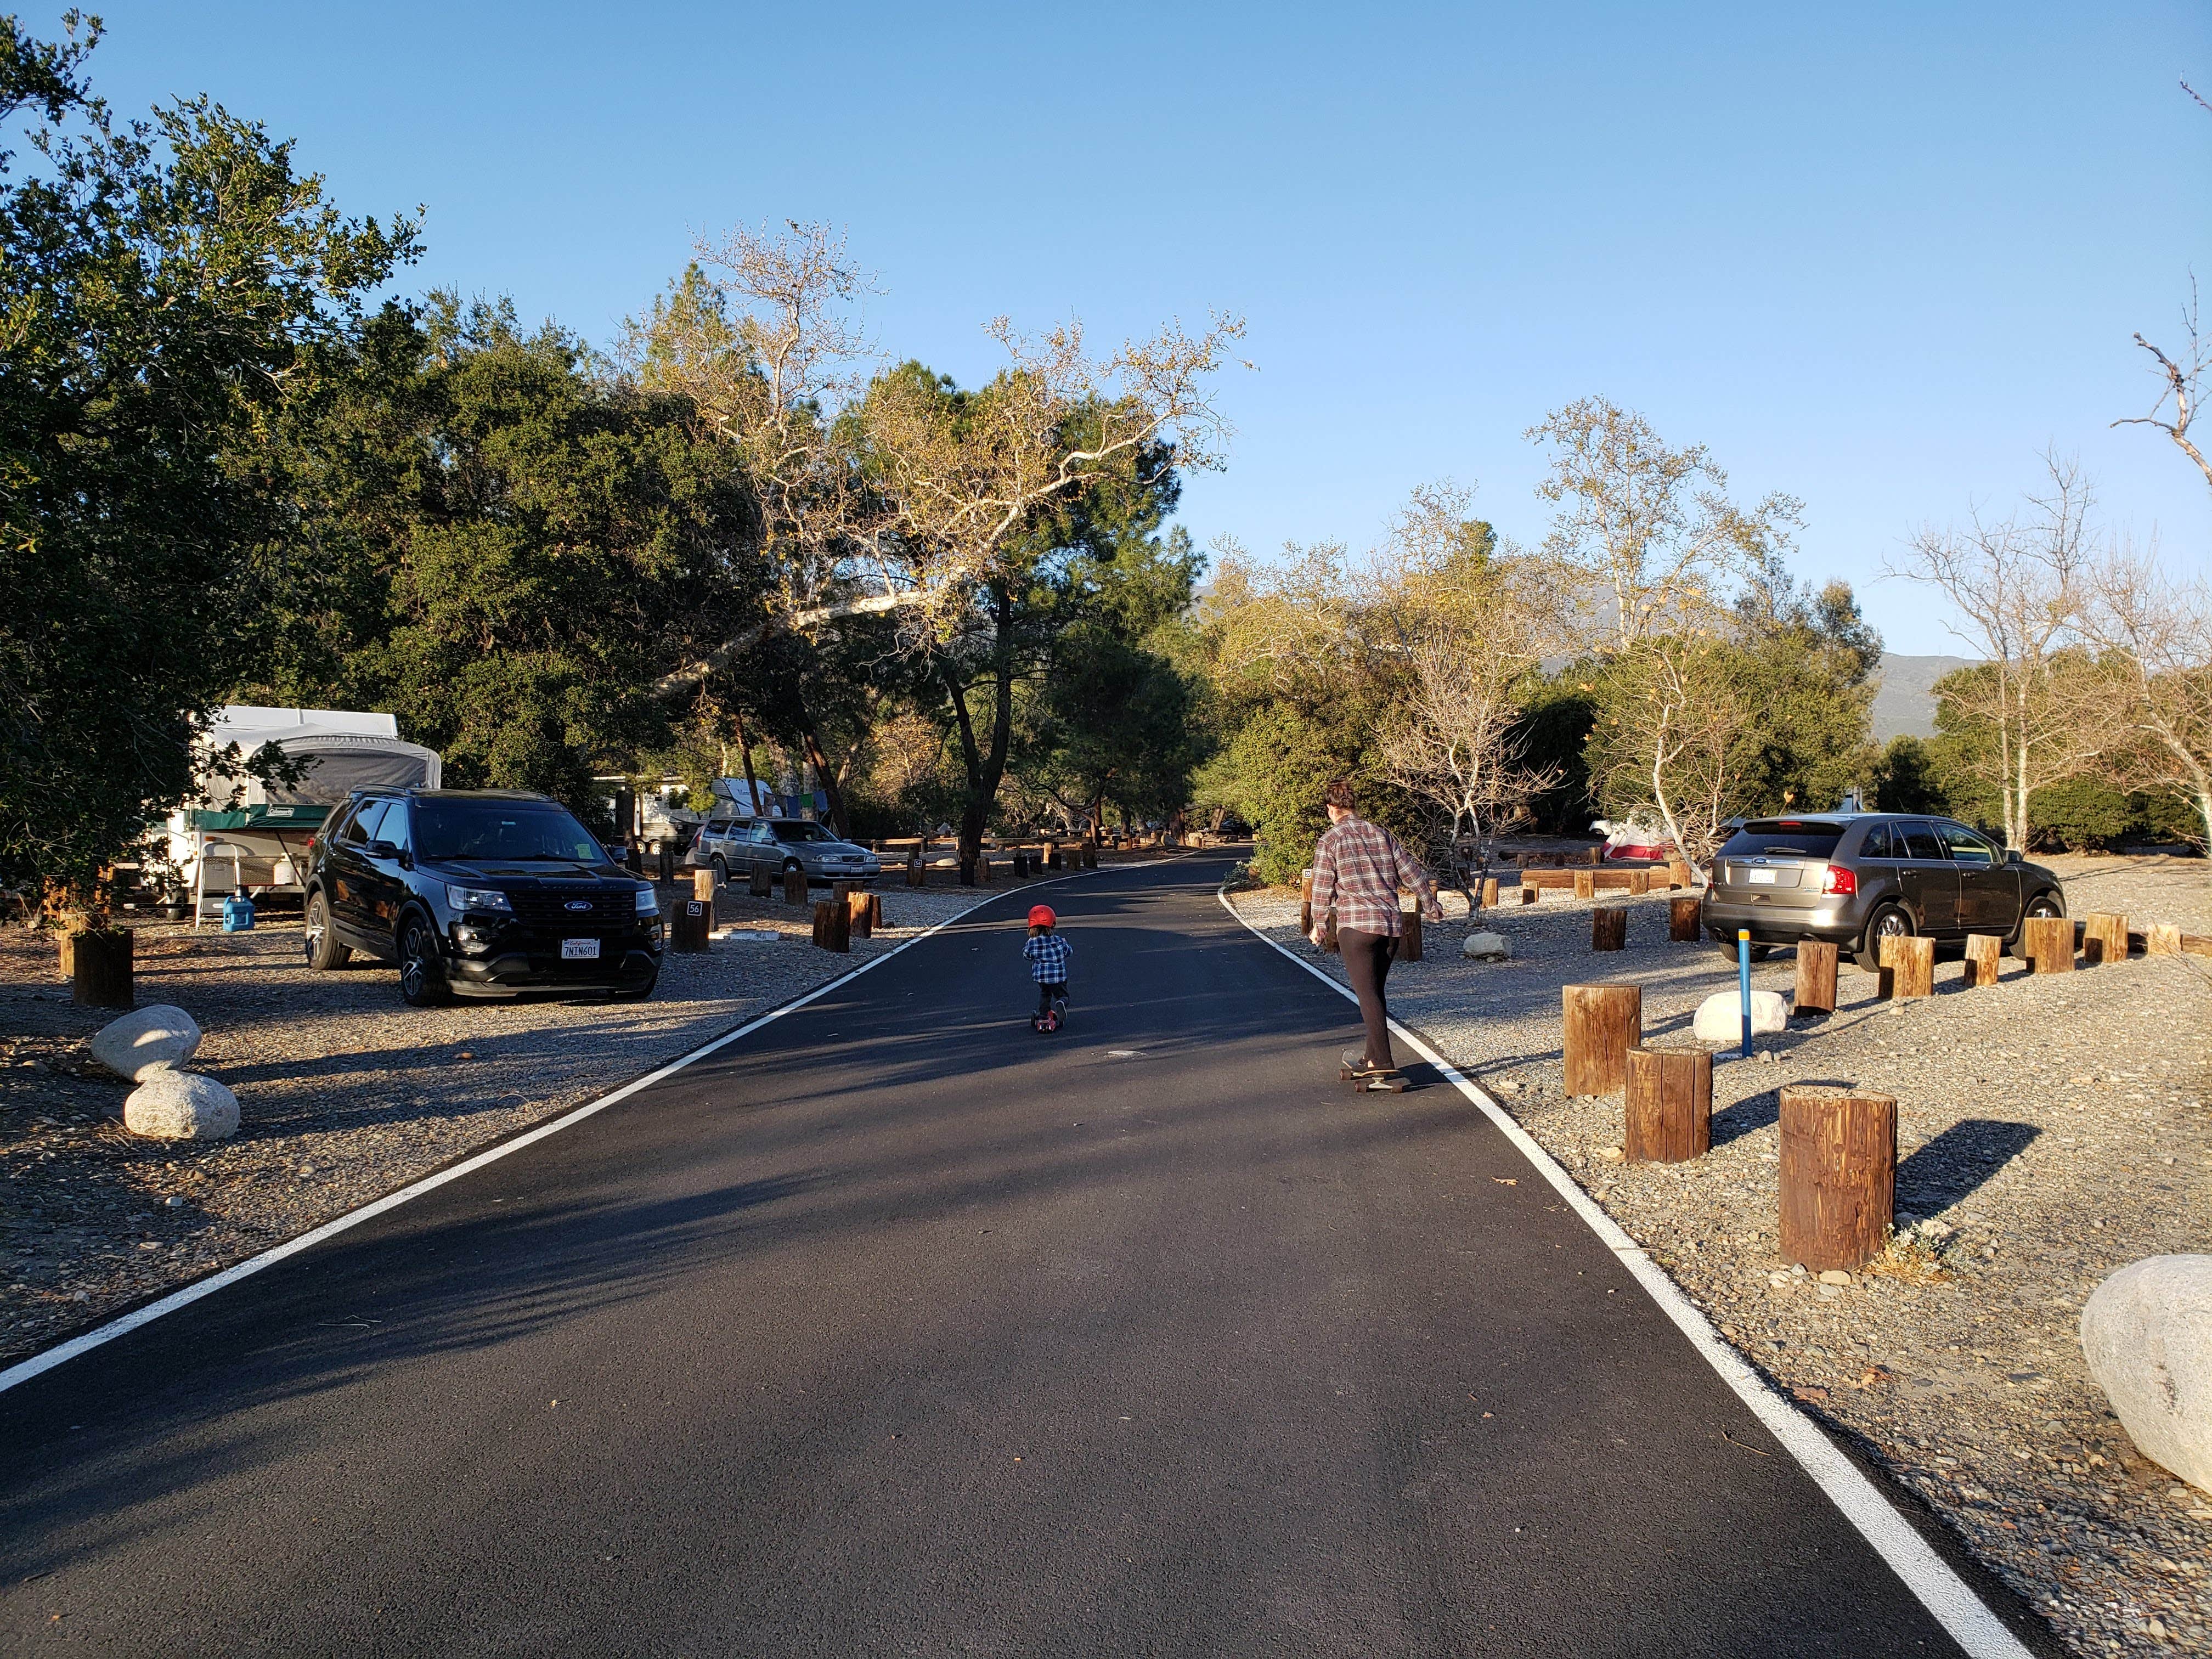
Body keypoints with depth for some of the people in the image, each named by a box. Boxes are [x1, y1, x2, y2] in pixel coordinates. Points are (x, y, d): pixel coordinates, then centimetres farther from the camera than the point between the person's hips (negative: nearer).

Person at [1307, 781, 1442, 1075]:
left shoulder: (1330, 840, -1)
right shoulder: (1383, 834, 13)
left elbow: (1323, 888, -1)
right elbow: (1412, 873, 16)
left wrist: (1319, 926, 13)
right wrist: (1431, 907, 29)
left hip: (1356, 926, -5)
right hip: (1392, 924, 5)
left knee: (1367, 994, -7)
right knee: (1375, 992, 16)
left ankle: (1383, 1060, -16)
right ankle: (1374, 1057, 18)